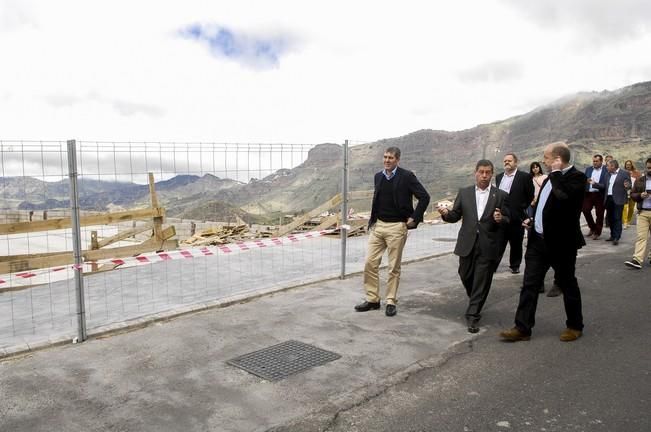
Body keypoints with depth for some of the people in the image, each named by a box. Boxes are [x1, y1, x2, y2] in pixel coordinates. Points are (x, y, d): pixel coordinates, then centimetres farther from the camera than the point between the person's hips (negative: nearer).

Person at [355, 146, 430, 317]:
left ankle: (391, 302, 15)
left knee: (394, 267, 3)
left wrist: (414, 218, -9)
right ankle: (372, 300, 15)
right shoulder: (378, 176, 9)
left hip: (396, 227, -5)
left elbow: (424, 197, -8)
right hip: (377, 226, 5)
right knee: (370, 263, 2)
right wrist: (372, 220, 12)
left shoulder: (406, 176, -8)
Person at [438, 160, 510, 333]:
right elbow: (455, 216, 6)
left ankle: (473, 316, 9)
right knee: (466, 277, 13)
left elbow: (508, 221, 2)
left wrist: (501, 219, -21)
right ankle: (475, 302, 41)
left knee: (481, 282, 0)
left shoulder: (501, 195, 2)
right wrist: (446, 213, -15)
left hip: (488, 246, -2)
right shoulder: (464, 193, 7)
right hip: (467, 244, 2)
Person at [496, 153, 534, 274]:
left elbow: (530, 196, -1)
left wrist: (522, 208, -2)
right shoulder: (499, 177, 13)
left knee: (516, 244, 9)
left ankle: (515, 265, 22)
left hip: (516, 217, -3)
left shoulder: (524, 177, -3)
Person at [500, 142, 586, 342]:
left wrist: (556, 172, -22)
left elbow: (565, 196, -35)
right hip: (538, 240, 8)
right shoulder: (553, 178, 12)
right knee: (529, 285, 4)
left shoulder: (576, 177, -14)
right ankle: (522, 328, 8)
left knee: (568, 285, 10)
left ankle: (575, 326, 28)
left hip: (561, 242, -8)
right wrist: (533, 220, 10)